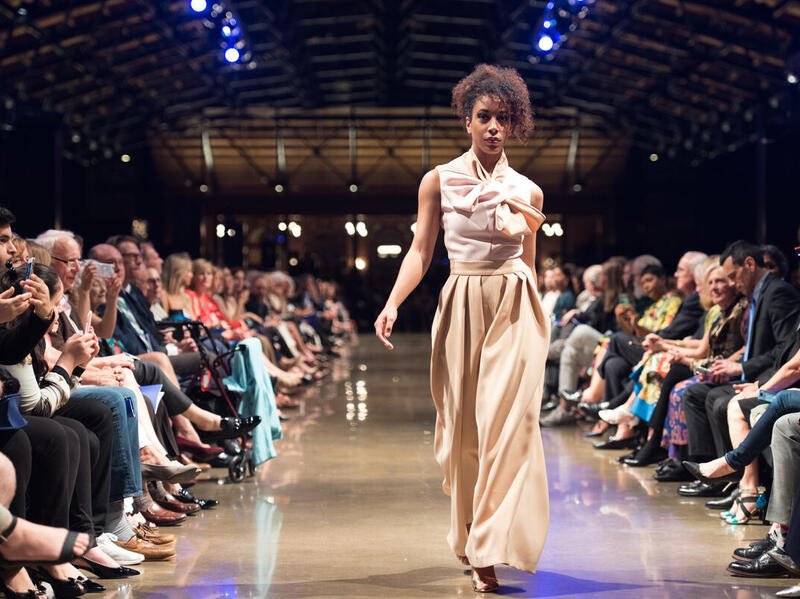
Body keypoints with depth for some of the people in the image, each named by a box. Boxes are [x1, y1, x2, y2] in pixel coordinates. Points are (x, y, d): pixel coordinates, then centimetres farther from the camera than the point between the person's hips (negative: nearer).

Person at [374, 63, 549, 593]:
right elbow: (421, 252, 0)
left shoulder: (527, 192, 8)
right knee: (463, 425, 5)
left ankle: (491, 552, -12)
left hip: (516, 310, 0)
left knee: (506, 421, -11)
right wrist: (392, 304, -11)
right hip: (462, 307, 0)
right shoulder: (439, 181, 4)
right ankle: (471, 538, 23)